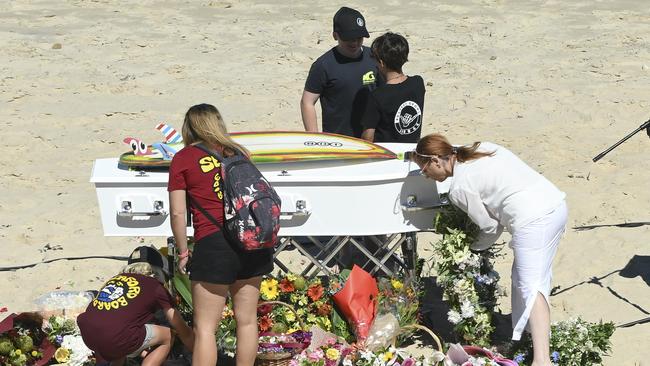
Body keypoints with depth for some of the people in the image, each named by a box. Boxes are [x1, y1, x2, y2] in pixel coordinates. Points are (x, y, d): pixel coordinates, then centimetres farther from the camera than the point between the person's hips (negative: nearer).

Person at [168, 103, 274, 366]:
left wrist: (183, 251, 8)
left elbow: (178, 212, -2)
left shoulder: (183, 158, 4)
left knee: (205, 327, 2)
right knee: (247, 320, 14)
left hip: (214, 243, -5)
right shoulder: (237, 152, 15)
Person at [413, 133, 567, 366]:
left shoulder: (460, 187, -6)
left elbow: (490, 227, 2)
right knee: (535, 278, 19)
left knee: (530, 286, -11)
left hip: (532, 220, -9)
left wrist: (473, 248, 21)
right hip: (556, 203, 9)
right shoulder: (481, 148, 16)